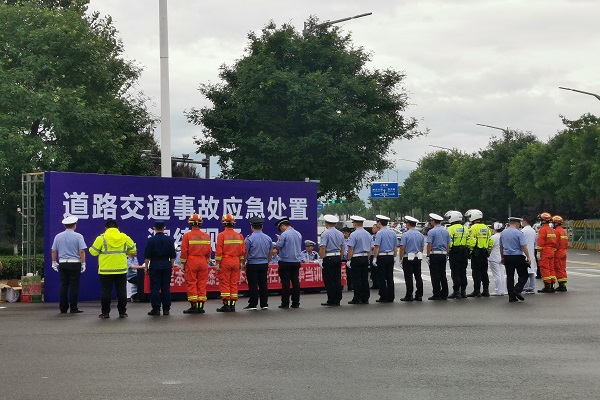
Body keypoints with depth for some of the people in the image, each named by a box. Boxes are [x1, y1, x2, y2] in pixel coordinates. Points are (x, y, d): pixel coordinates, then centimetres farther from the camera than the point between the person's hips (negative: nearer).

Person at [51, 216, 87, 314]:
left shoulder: (58, 236, 7)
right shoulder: (78, 236, -5)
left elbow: (53, 251, 8)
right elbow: (82, 251, -10)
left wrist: (54, 262, 18)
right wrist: (83, 264, -4)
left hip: (62, 264, 4)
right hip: (75, 264, -3)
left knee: (63, 286, 7)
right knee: (74, 286, -1)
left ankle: (63, 308, 8)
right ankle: (73, 308, -1)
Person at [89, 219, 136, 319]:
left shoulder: (102, 238, -7)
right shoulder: (125, 237, 3)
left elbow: (93, 252, -5)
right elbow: (133, 250, 11)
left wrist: (102, 252, 16)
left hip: (106, 270, -2)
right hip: (121, 269, 2)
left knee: (106, 292, 5)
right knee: (121, 292, 9)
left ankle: (105, 313, 7)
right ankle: (122, 312, 12)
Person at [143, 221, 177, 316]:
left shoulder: (151, 240, -5)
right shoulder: (170, 240, 3)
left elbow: (147, 256, -3)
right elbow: (173, 256, 7)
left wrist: (146, 267, 6)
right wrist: (171, 266, 16)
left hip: (154, 266, -3)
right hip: (166, 266, 3)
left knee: (155, 288, 0)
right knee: (166, 288, 7)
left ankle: (156, 309, -1)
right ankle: (166, 309, 8)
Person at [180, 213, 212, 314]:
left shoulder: (187, 235, -7)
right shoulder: (206, 236, 4)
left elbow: (184, 251, -7)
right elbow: (209, 250, 8)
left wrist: (183, 264, 1)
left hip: (191, 262, -4)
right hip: (203, 262, 4)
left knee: (191, 284, 1)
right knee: (202, 284, 8)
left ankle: (193, 306, -2)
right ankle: (201, 306, 8)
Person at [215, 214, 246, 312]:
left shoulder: (222, 235, -7)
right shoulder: (239, 236, 7)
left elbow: (219, 251, -11)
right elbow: (243, 251, 8)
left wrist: (217, 263, -7)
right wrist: (241, 262, 17)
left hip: (225, 261, -4)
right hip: (236, 261, 5)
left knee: (224, 283, 0)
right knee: (234, 284, 8)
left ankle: (226, 304, -2)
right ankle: (233, 305, 9)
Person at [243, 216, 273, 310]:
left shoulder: (249, 238, -11)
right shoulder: (268, 238, 5)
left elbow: (245, 253, -8)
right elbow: (270, 253, 12)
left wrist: (244, 264, 4)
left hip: (252, 264, -5)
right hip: (264, 264, 5)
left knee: (253, 285, -1)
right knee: (263, 284, 8)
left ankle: (253, 304, 1)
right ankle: (264, 304, 10)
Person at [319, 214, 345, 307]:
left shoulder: (325, 234, -11)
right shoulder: (340, 234, 11)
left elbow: (323, 248, -17)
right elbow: (342, 248, 14)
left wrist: (321, 259, -12)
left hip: (328, 258, -7)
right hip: (338, 258, 7)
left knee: (329, 281, -2)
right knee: (337, 279, 10)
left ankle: (331, 301, -2)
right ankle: (337, 300, 13)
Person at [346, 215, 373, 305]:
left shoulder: (354, 234, -12)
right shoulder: (368, 234, 10)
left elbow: (351, 248, -15)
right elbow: (370, 248, 13)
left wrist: (349, 260, -9)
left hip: (356, 258, -7)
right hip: (365, 258, 7)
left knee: (356, 279, -3)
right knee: (365, 279, 9)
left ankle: (357, 299, -2)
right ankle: (365, 299, 11)